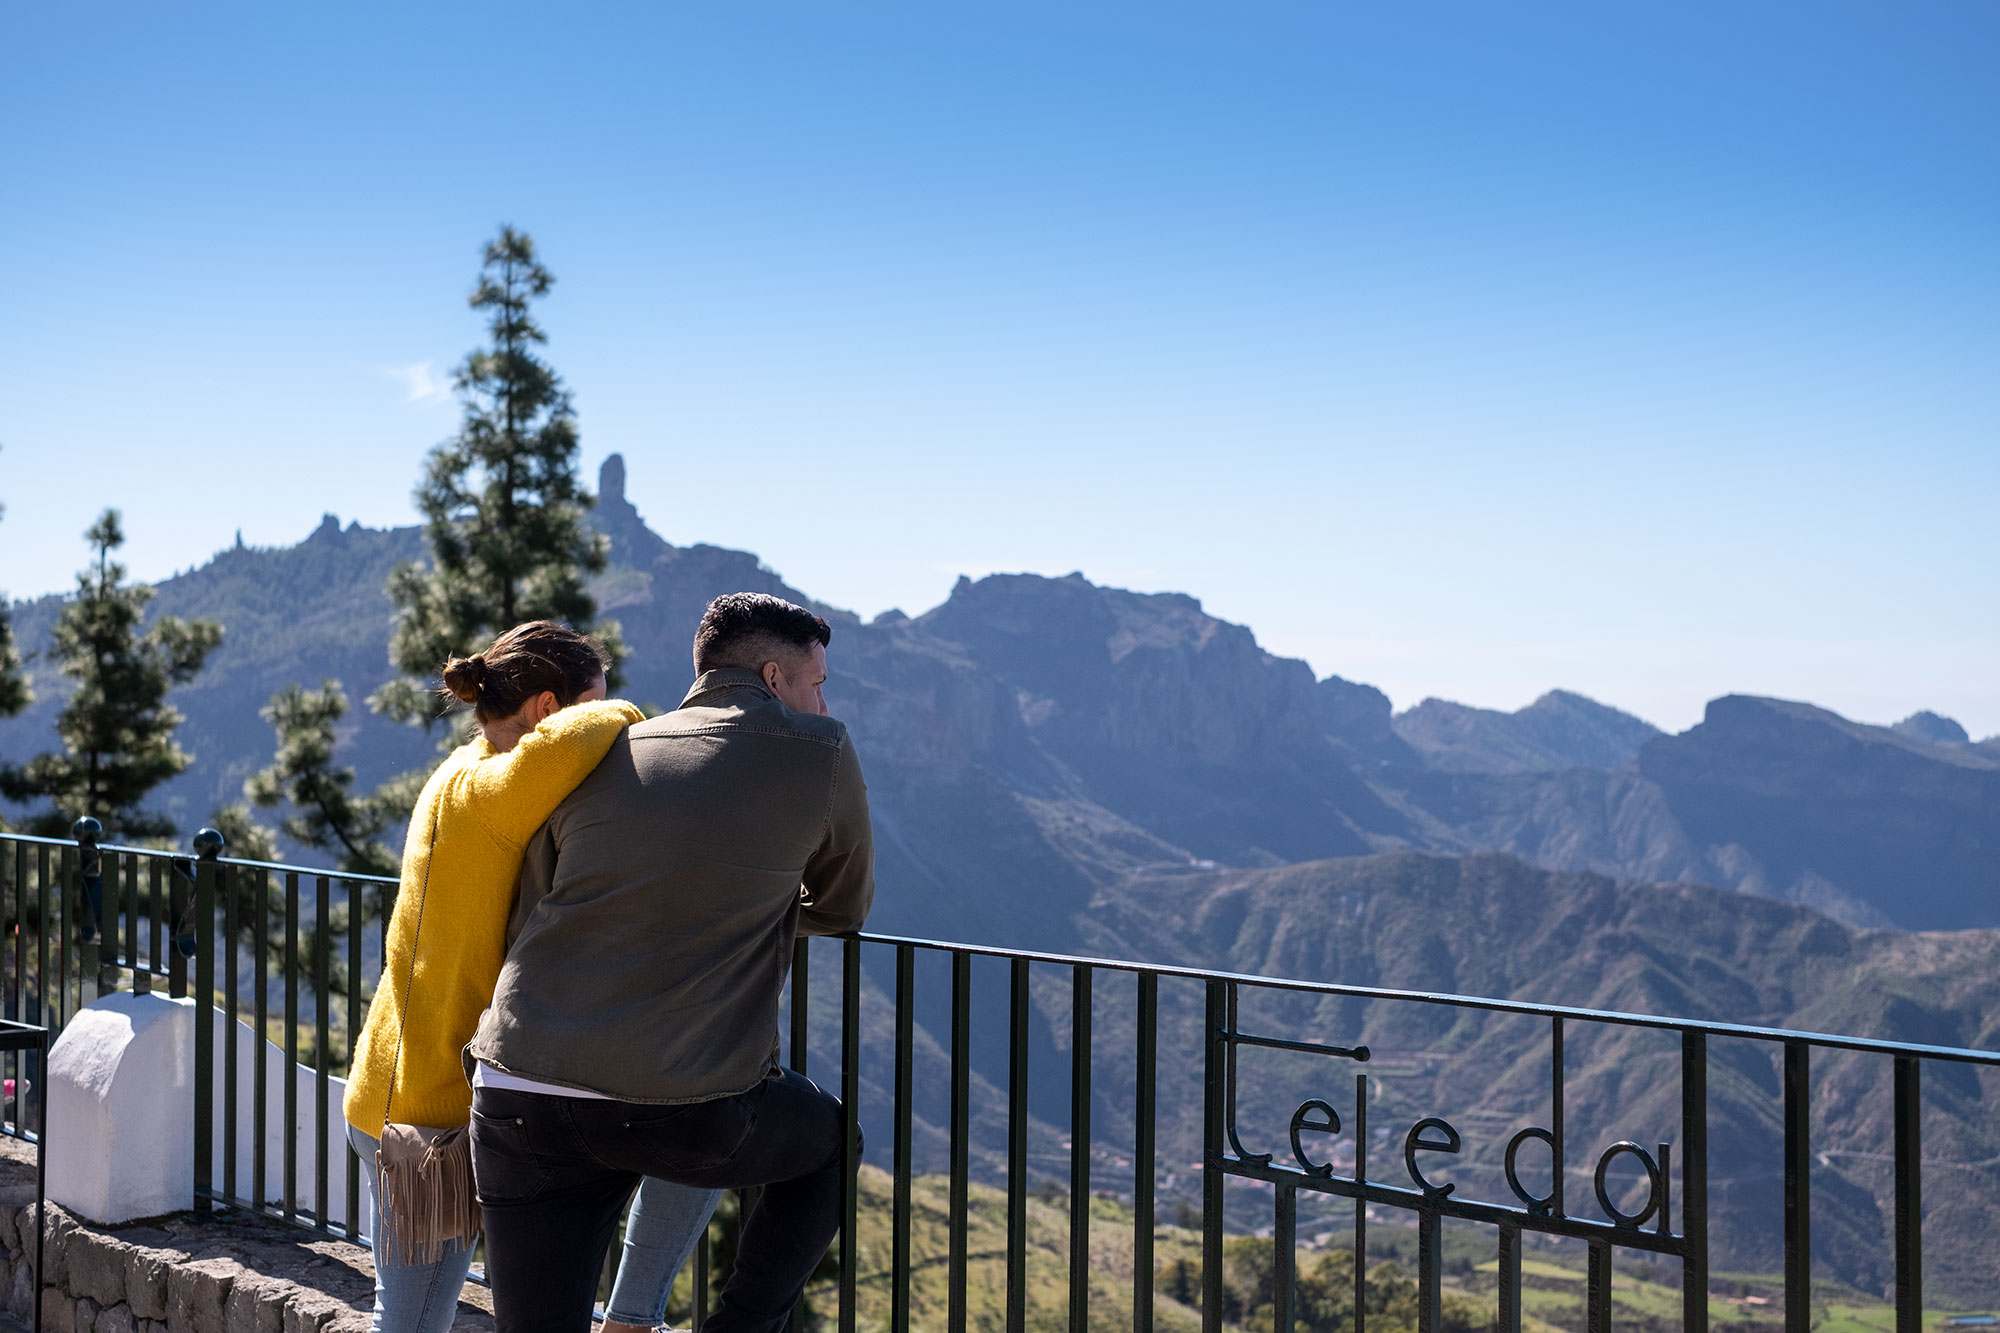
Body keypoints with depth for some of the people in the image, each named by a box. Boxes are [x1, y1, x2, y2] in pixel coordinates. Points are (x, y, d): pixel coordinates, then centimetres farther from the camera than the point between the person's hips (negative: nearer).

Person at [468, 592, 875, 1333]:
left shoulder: (597, 763, 13)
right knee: (832, 1146, 28)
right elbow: (844, 908, 19)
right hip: (688, 1115, -3)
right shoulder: (821, 754, 4)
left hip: (519, 1098, 3)